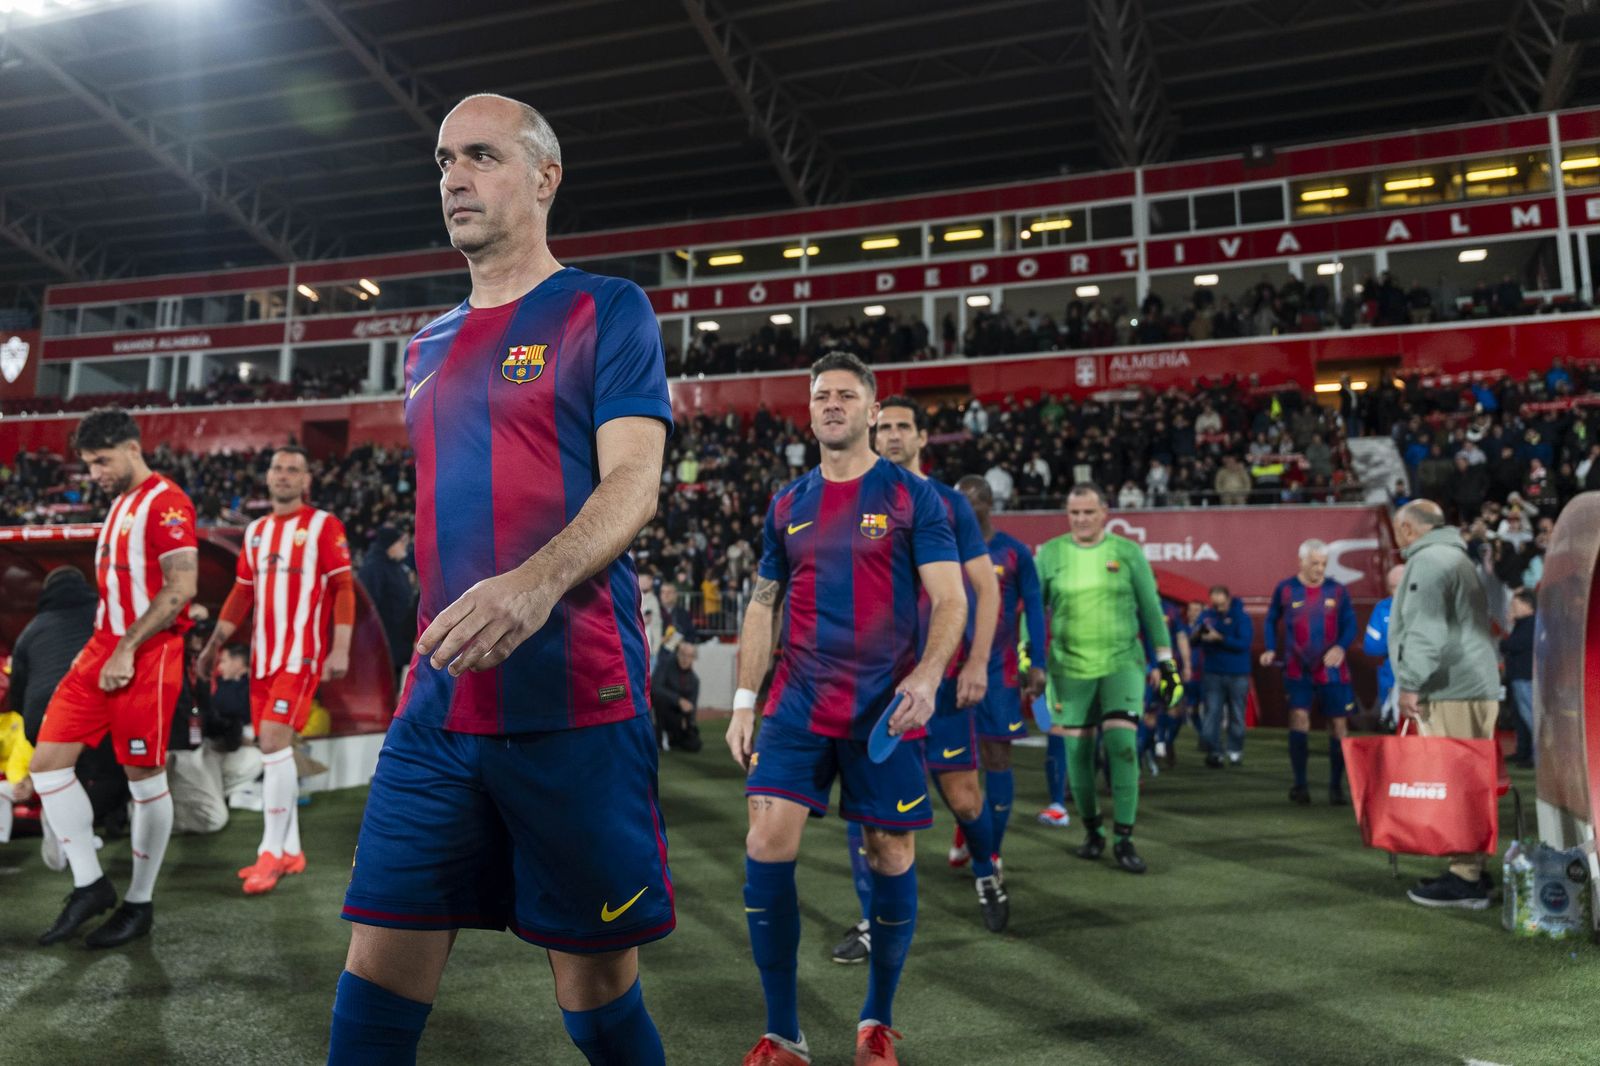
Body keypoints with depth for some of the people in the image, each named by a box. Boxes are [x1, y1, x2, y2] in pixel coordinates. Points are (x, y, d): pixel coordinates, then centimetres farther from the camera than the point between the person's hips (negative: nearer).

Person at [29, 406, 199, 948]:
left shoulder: (166, 502, -11)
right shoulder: (121, 503, 18)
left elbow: (181, 587, -20)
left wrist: (127, 650, -19)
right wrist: (105, 647, 15)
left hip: (146, 657, -9)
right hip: (101, 648, 9)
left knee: (144, 776, 1)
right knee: (47, 760, 4)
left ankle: (139, 904, 16)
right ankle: (90, 884, 16)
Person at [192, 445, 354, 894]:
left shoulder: (323, 525, -4)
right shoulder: (255, 531, 15)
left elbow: (343, 588, -8)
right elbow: (242, 593, 20)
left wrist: (340, 649, -16)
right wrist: (213, 647, 17)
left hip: (302, 653, -7)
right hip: (263, 654, 7)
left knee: (273, 739, -15)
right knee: (274, 746, 8)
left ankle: (272, 851, -4)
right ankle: (291, 851, 18)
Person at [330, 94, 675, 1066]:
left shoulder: (607, 311, 1)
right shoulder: (428, 347, 20)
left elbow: (633, 485, -12)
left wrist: (537, 583, -30)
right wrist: (429, 648, 18)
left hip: (574, 703, -5)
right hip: (438, 705, 6)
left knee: (595, 978, 5)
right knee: (382, 959, 5)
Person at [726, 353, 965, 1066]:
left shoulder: (912, 496, -1)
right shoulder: (787, 505, 10)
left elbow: (950, 600, -5)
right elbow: (762, 606, 14)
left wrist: (926, 676, -22)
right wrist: (743, 701, 8)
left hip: (884, 707, -2)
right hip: (798, 703, 3)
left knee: (891, 854, 5)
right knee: (767, 843, -8)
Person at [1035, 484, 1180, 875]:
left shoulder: (1128, 552, 2)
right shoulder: (1050, 553, 2)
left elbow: (1151, 609, 6)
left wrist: (1166, 662, 5)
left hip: (1122, 663, -1)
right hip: (1069, 668, 1)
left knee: (1122, 744, -12)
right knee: (1077, 752, 4)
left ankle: (1124, 840, -1)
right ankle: (1092, 830, 24)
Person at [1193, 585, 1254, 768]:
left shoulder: (1241, 617, -6)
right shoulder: (1206, 615, 3)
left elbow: (1244, 643, -18)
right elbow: (1194, 641, 1)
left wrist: (1219, 638, -26)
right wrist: (1199, 633, -22)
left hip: (1238, 675, -1)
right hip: (1213, 675, 2)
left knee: (1236, 715, 9)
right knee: (1212, 713, -5)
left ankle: (1235, 750, 23)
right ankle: (1213, 751, -5)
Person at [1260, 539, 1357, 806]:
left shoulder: (1337, 591, 0)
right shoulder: (1285, 589, -2)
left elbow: (1350, 625, 3)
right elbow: (1271, 621, 10)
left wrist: (1341, 647, -16)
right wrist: (1271, 649, -3)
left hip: (1332, 670, 2)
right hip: (1298, 670, -1)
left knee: (1339, 725, 4)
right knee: (1299, 717, -13)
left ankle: (1336, 786, 18)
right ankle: (1300, 784, -4)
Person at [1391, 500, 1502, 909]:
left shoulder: (1429, 560, -10)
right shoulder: (1456, 557, 24)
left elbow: (1426, 632, -19)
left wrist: (1410, 684, -15)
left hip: (1452, 692, -11)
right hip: (1472, 687, 11)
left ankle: (1465, 879, -7)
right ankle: (1470, 869, 19)